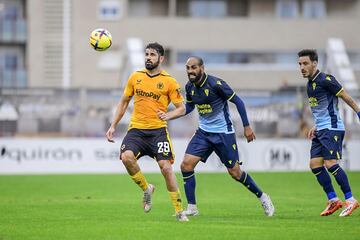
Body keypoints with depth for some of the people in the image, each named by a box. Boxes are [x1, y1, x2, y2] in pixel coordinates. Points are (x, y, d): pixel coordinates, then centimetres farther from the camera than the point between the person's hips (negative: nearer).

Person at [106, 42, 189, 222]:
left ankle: (179, 210, -1)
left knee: (166, 167, -13)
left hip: (158, 130, -3)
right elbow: (123, 102, 18)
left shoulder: (169, 81, -1)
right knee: (126, 157, -24)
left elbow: (181, 107, 1)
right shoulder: (135, 77, 9)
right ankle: (146, 189, 2)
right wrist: (113, 126, 13)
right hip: (136, 129, 3)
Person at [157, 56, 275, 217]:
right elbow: (188, 108, 16)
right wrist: (168, 116, 2)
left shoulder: (215, 84, -21)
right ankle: (192, 208, 2)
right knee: (186, 165, -8)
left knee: (234, 172, -3)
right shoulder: (190, 87, -1)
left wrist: (247, 126, -13)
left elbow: (238, 102, -14)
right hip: (203, 132, 6)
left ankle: (262, 197, 20)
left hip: (223, 132, -6)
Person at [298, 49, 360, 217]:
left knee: (330, 164, -16)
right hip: (321, 131, 9)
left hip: (332, 129, -9)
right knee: (315, 164, 1)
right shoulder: (310, 83, 14)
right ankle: (333, 200, 8)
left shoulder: (325, 80, -13)